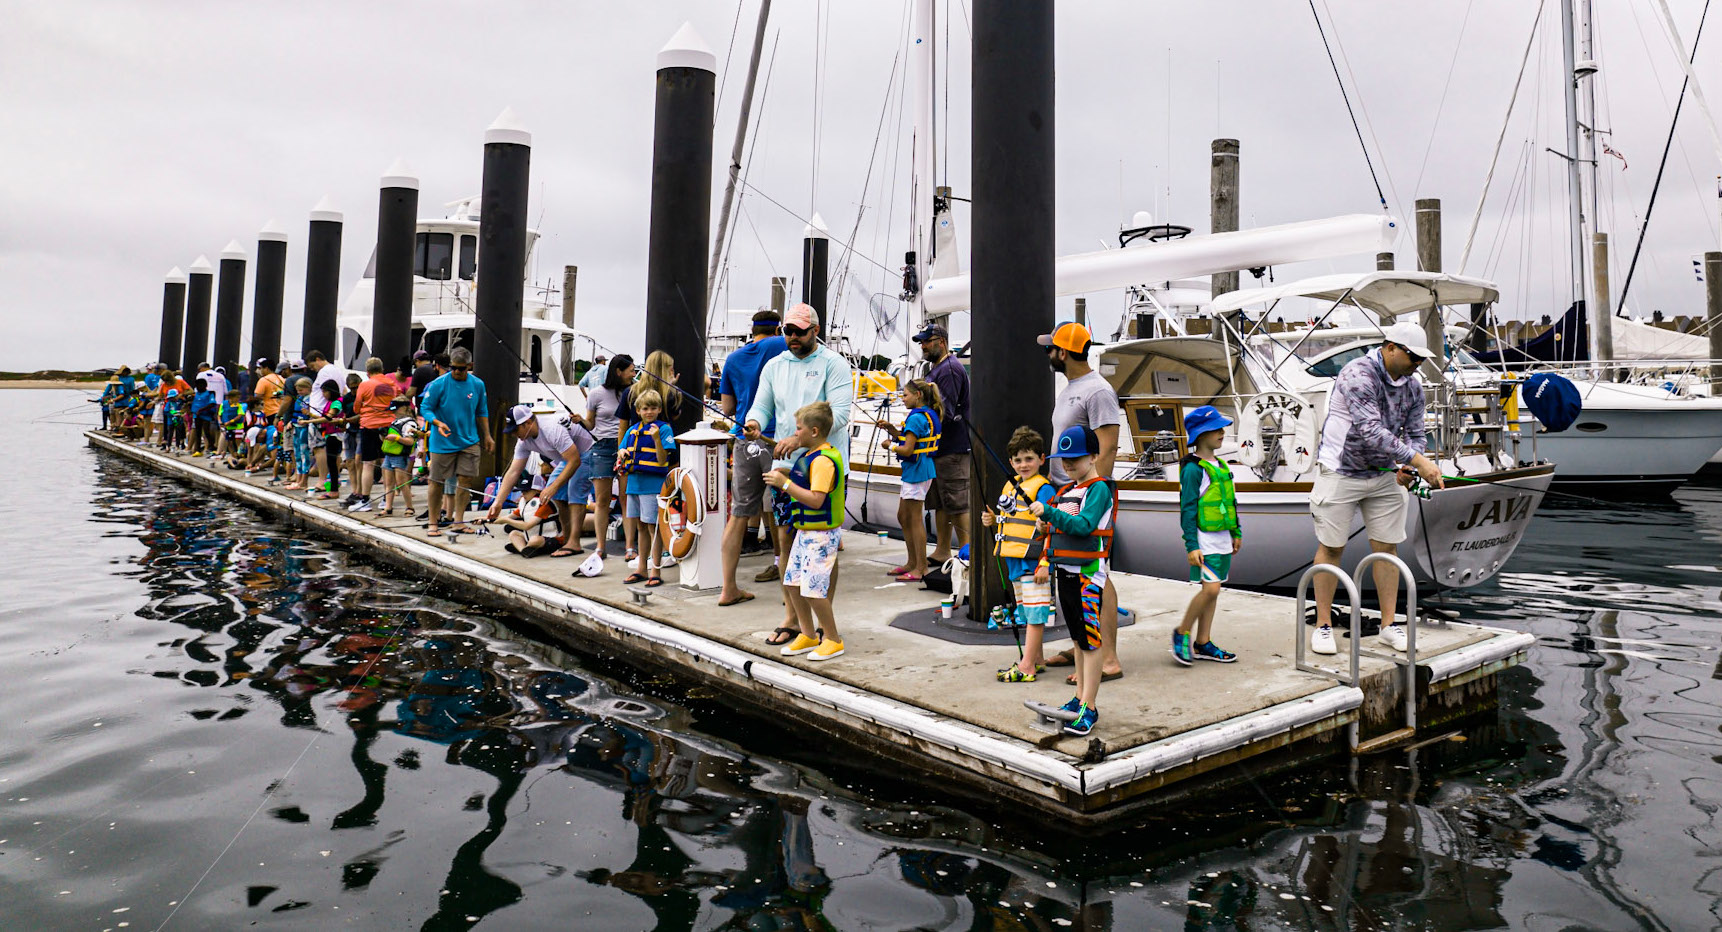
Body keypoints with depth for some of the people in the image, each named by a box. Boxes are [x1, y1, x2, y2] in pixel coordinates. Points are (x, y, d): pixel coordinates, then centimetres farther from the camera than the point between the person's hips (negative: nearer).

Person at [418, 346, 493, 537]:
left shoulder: (477, 384, 2)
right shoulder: (439, 384, -9)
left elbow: (481, 412, 14)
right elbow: (425, 408, -6)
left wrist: (487, 436, 13)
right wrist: (438, 423, -24)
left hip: (469, 441, 3)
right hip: (442, 443, -3)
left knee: (466, 479, -1)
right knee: (437, 482, 3)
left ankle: (458, 522, 8)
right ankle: (433, 523, 14)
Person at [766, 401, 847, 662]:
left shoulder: (823, 460, -21)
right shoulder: (811, 456, 12)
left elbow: (816, 499, -28)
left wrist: (785, 484, -24)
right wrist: (786, 475, 9)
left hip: (821, 534, -11)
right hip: (806, 531, 11)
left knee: (813, 590, -7)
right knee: (792, 583, 13)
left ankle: (833, 640, 8)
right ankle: (808, 635, 25)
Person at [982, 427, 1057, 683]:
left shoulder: (1044, 489, -12)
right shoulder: (1010, 486, 14)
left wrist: (1045, 563, -21)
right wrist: (993, 520, 6)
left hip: (1034, 562, -9)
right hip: (1015, 562, 9)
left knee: (1035, 614, -4)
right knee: (1026, 613, 16)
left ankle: (1026, 667, -2)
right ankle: (1037, 659, 27)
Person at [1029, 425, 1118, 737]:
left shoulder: (1099, 488, -10)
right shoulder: (1066, 489, 15)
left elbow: (1083, 525, -23)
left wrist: (1048, 512, -28)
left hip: (1088, 574, -8)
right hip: (1065, 571, 8)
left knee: (1090, 641, -5)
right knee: (1078, 639, 16)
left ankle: (1090, 708, -2)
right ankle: (1080, 697, 25)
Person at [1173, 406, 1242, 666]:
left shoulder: (1220, 465, 14)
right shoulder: (1193, 469, -13)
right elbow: (1187, 508, -15)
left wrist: (1236, 532, 23)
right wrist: (1191, 545, -19)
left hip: (1222, 539, 9)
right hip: (1204, 540, -8)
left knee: (1212, 590, 10)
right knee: (1210, 588, -14)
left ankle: (1203, 643, 17)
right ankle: (1182, 633, 3)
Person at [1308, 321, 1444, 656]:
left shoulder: (1413, 386, 1)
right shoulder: (1358, 374, -22)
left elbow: (1416, 434, 6)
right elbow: (1371, 431, -32)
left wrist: (1406, 468, -15)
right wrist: (1418, 461, -35)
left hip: (1386, 475, 6)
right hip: (1340, 473, -6)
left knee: (1387, 548, 6)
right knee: (1331, 547, 1)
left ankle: (1389, 625, 16)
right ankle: (1323, 625, 11)